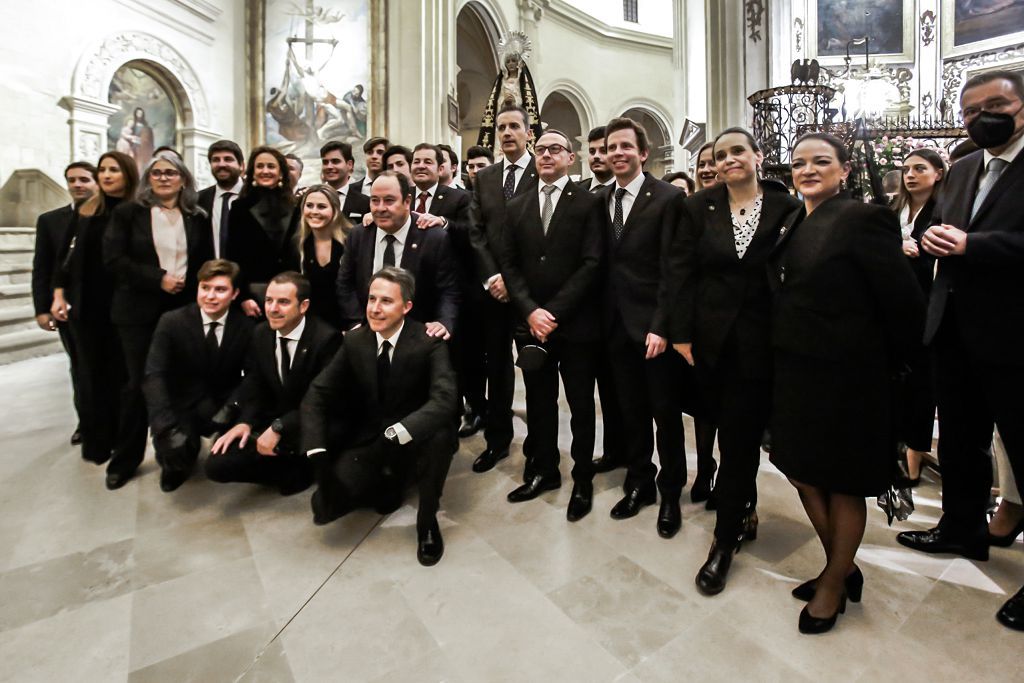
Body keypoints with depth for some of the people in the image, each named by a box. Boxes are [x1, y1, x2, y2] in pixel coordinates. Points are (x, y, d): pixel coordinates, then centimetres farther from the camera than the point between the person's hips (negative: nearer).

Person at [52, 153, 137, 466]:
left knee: (121, 371, 6)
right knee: (91, 371, 8)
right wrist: (59, 294, 1)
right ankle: (95, 440, 19)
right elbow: (66, 255, 8)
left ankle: (122, 438, 20)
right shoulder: (85, 211, 7)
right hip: (86, 304, 3)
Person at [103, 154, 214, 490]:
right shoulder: (127, 212, 2)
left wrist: (187, 284, -5)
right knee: (139, 383, 2)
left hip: (184, 308, 2)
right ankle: (125, 459, 17)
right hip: (140, 311, -2)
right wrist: (158, 279, -16)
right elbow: (114, 258, -6)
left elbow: (206, 262, 9)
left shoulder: (197, 217, 8)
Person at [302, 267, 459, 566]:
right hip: (369, 439, 3)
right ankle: (385, 482, 16)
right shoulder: (354, 341, -5)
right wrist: (319, 456, -18)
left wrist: (394, 435, -44)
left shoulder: (428, 342, -17)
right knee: (325, 506, -15)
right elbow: (317, 395, -5)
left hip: (414, 439, -3)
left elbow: (444, 401, -31)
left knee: (440, 435, -37)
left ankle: (427, 520, -9)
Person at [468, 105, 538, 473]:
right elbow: (476, 233, 7)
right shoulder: (483, 178, 14)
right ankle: (497, 439, 22)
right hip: (493, 287, 4)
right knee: (496, 366, 9)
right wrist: (491, 278, -6)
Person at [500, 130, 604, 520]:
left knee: (581, 404, 8)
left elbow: (591, 264, -9)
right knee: (539, 402, 13)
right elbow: (509, 265, 6)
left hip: (576, 324, -3)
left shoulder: (588, 204, 0)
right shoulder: (517, 207, 12)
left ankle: (583, 480, 24)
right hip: (531, 324, 4)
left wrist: (554, 312, -15)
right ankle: (543, 470, 30)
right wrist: (531, 311, -8)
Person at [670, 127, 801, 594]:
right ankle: (744, 512, 39)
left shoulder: (785, 208, -1)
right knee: (733, 434, 15)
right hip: (712, 341, 2)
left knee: (739, 439, 1)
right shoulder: (699, 209, 3)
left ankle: (725, 541, 17)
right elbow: (681, 272, 0)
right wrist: (681, 334, -5)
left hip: (760, 343, -2)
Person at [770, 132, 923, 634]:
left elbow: (905, 304, -13)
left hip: (846, 377, -7)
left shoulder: (863, 218, -13)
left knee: (843, 483, 10)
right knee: (803, 472, 16)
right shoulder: (793, 223, 9)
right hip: (795, 372, 8)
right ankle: (842, 569, 39)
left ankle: (834, 584, 32)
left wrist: (885, 364, -1)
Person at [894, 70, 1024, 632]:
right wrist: (933, 235, -5)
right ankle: (961, 529, 38)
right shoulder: (962, 170, 14)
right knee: (958, 441, 19)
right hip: (955, 332, 7)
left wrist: (969, 244, -22)